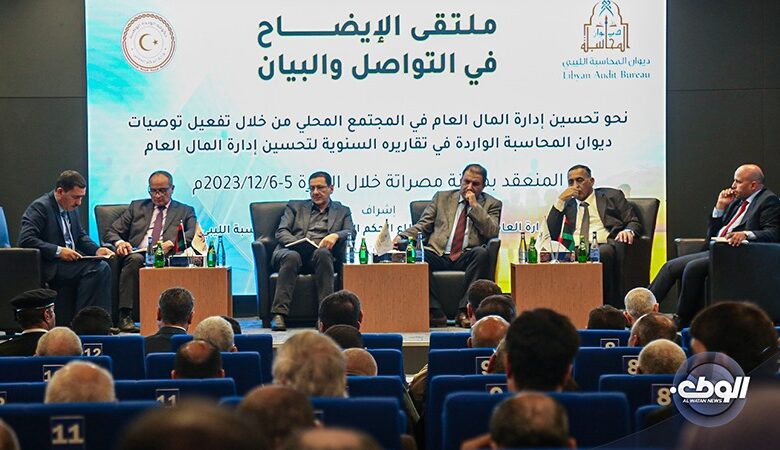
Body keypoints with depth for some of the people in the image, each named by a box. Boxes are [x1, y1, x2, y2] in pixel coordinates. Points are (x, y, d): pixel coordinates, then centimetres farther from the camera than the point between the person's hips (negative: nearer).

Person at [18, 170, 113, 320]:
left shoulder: (71, 208, 13)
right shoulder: (40, 207, -12)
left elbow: (81, 236, 23)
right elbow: (26, 240, -22)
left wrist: (96, 250, 2)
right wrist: (58, 251, -25)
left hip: (71, 261, 8)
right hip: (50, 267, -8)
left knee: (102, 267, -17)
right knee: (95, 269, -25)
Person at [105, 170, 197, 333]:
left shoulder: (185, 211, 20)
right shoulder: (137, 207, 25)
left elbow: (192, 234, 0)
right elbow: (112, 232, 19)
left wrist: (171, 243, -19)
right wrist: (119, 243, -6)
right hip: (137, 254, 1)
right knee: (135, 259, -35)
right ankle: (125, 316, -36)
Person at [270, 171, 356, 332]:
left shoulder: (342, 211, 26)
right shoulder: (295, 206, 25)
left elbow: (351, 233, 8)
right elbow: (281, 232, 11)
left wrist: (335, 235, -15)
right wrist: (298, 243, -10)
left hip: (319, 254, 0)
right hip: (292, 251, 0)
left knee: (322, 253, -37)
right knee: (292, 256, -37)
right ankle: (279, 314, -43)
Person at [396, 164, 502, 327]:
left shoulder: (492, 204, 15)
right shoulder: (442, 197, 21)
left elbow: (492, 233, -1)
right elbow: (423, 225, 16)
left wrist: (475, 205, -3)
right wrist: (403, 236, -3)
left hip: (467, 258, -1)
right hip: (438, 255, 1)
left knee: (482, 252, -35)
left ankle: (465, 311, -31)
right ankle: (435, 311, -28)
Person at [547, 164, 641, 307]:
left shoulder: (611, 196, 21)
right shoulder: (567, 204, 28)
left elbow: (634, 222, 16)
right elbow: (552, 234, 15)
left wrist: (628, 231, -9)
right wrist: (560, 201, 10)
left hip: (605, 245, -2)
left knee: (603, 253, -40)